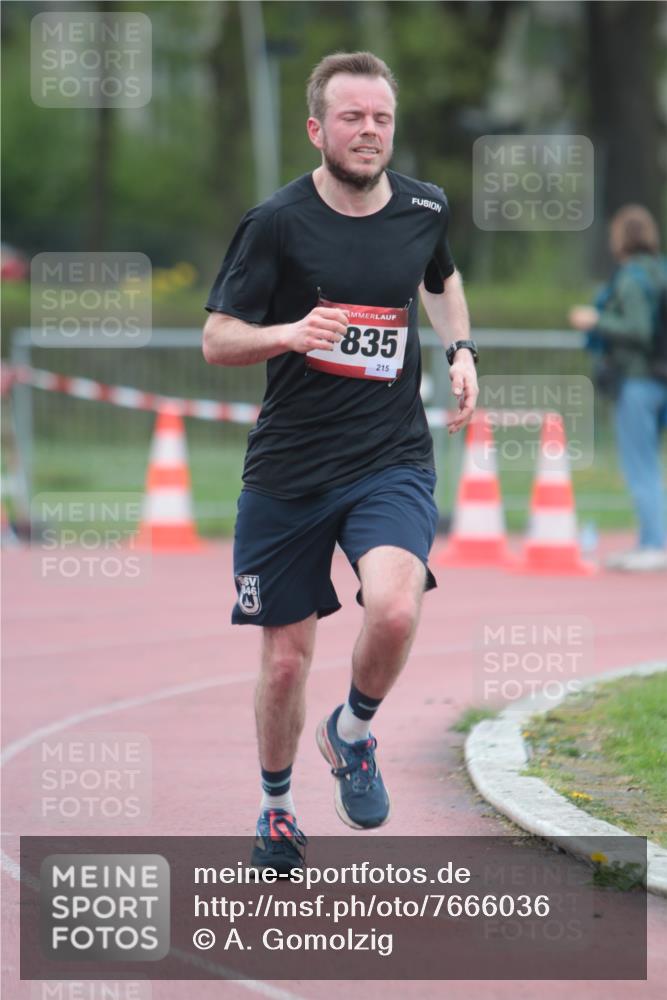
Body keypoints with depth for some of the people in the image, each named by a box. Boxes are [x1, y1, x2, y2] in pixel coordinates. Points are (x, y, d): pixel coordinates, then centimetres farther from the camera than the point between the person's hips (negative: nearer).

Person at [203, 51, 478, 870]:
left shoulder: (424, 210, 3)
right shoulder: (277, 223, -9)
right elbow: (216, 340, -6)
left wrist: (461, 350, 10)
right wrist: (290, 333, -25)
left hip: (392, 459, 1)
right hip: (287, 468, -1)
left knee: (394, 607, -26)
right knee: (285, 658, 6)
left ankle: (352, 734, 5)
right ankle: (276, 805, 33)